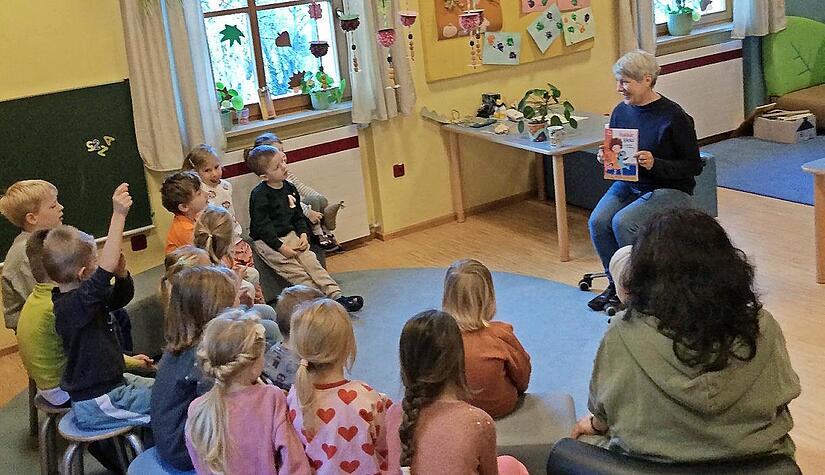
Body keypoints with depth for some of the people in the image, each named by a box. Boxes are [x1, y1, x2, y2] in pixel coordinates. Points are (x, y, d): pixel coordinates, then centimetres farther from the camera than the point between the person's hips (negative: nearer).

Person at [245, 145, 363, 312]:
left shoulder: (289, 188, 7)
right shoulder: (259, 195, -15)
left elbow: (298, 215, 17)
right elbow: (262, 226, -17)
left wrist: (303, 234, 0)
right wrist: (280, 247, -19)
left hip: (289, 235, 6)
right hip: (267, 241, -6)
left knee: (310, 260, -8)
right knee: (294, 271, -16)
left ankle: (336, 295, -14)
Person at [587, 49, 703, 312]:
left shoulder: (674, 117, -15)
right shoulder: (621, 111, 3)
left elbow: (694, 166, -11)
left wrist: (655, 164, -25)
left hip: (670, 189, -6)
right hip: (628, 184, 6)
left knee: (623, 222, -29)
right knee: (598, 221, -21)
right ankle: (616, 283, -1)